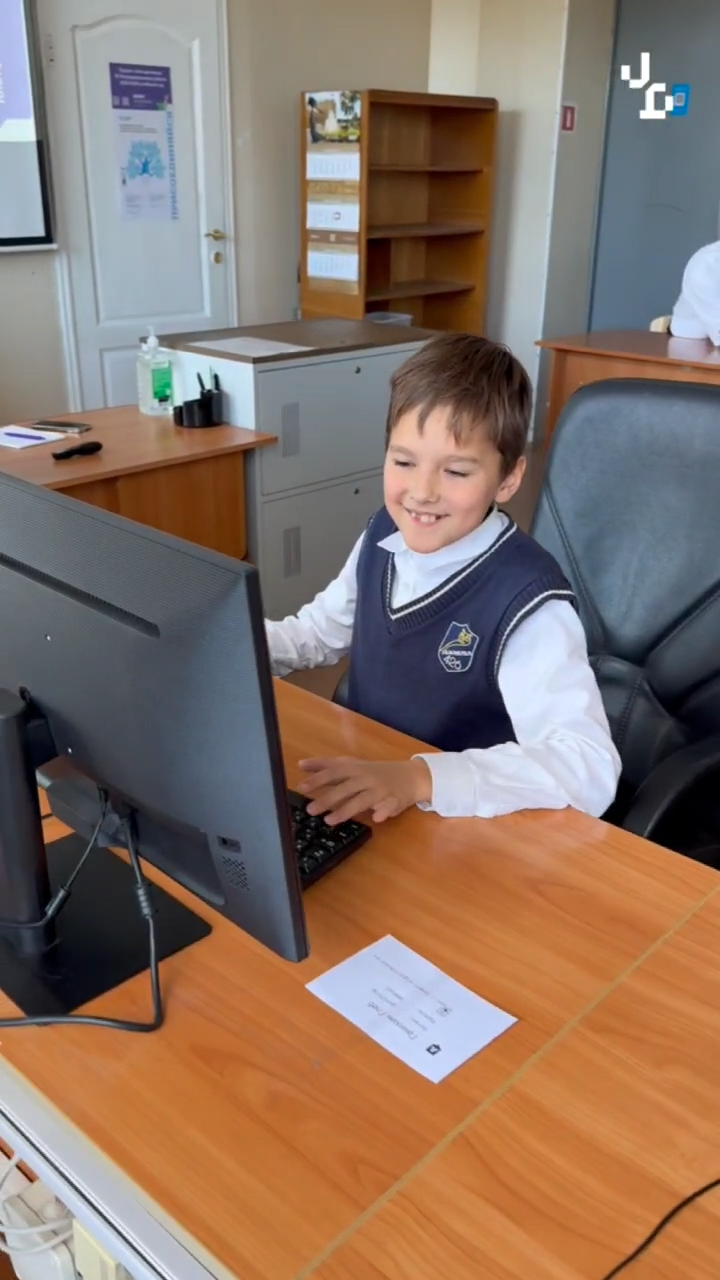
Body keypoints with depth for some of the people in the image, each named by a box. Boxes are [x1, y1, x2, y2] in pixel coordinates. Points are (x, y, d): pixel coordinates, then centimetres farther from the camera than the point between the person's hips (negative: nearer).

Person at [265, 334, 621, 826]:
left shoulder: (526, 603, -23)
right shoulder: (385, 536, -3)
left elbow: (591, 768, -33)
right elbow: (320, 631, 14)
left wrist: (420, 778, -42)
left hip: (469, 833, -5)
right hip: (359, 809, 5)